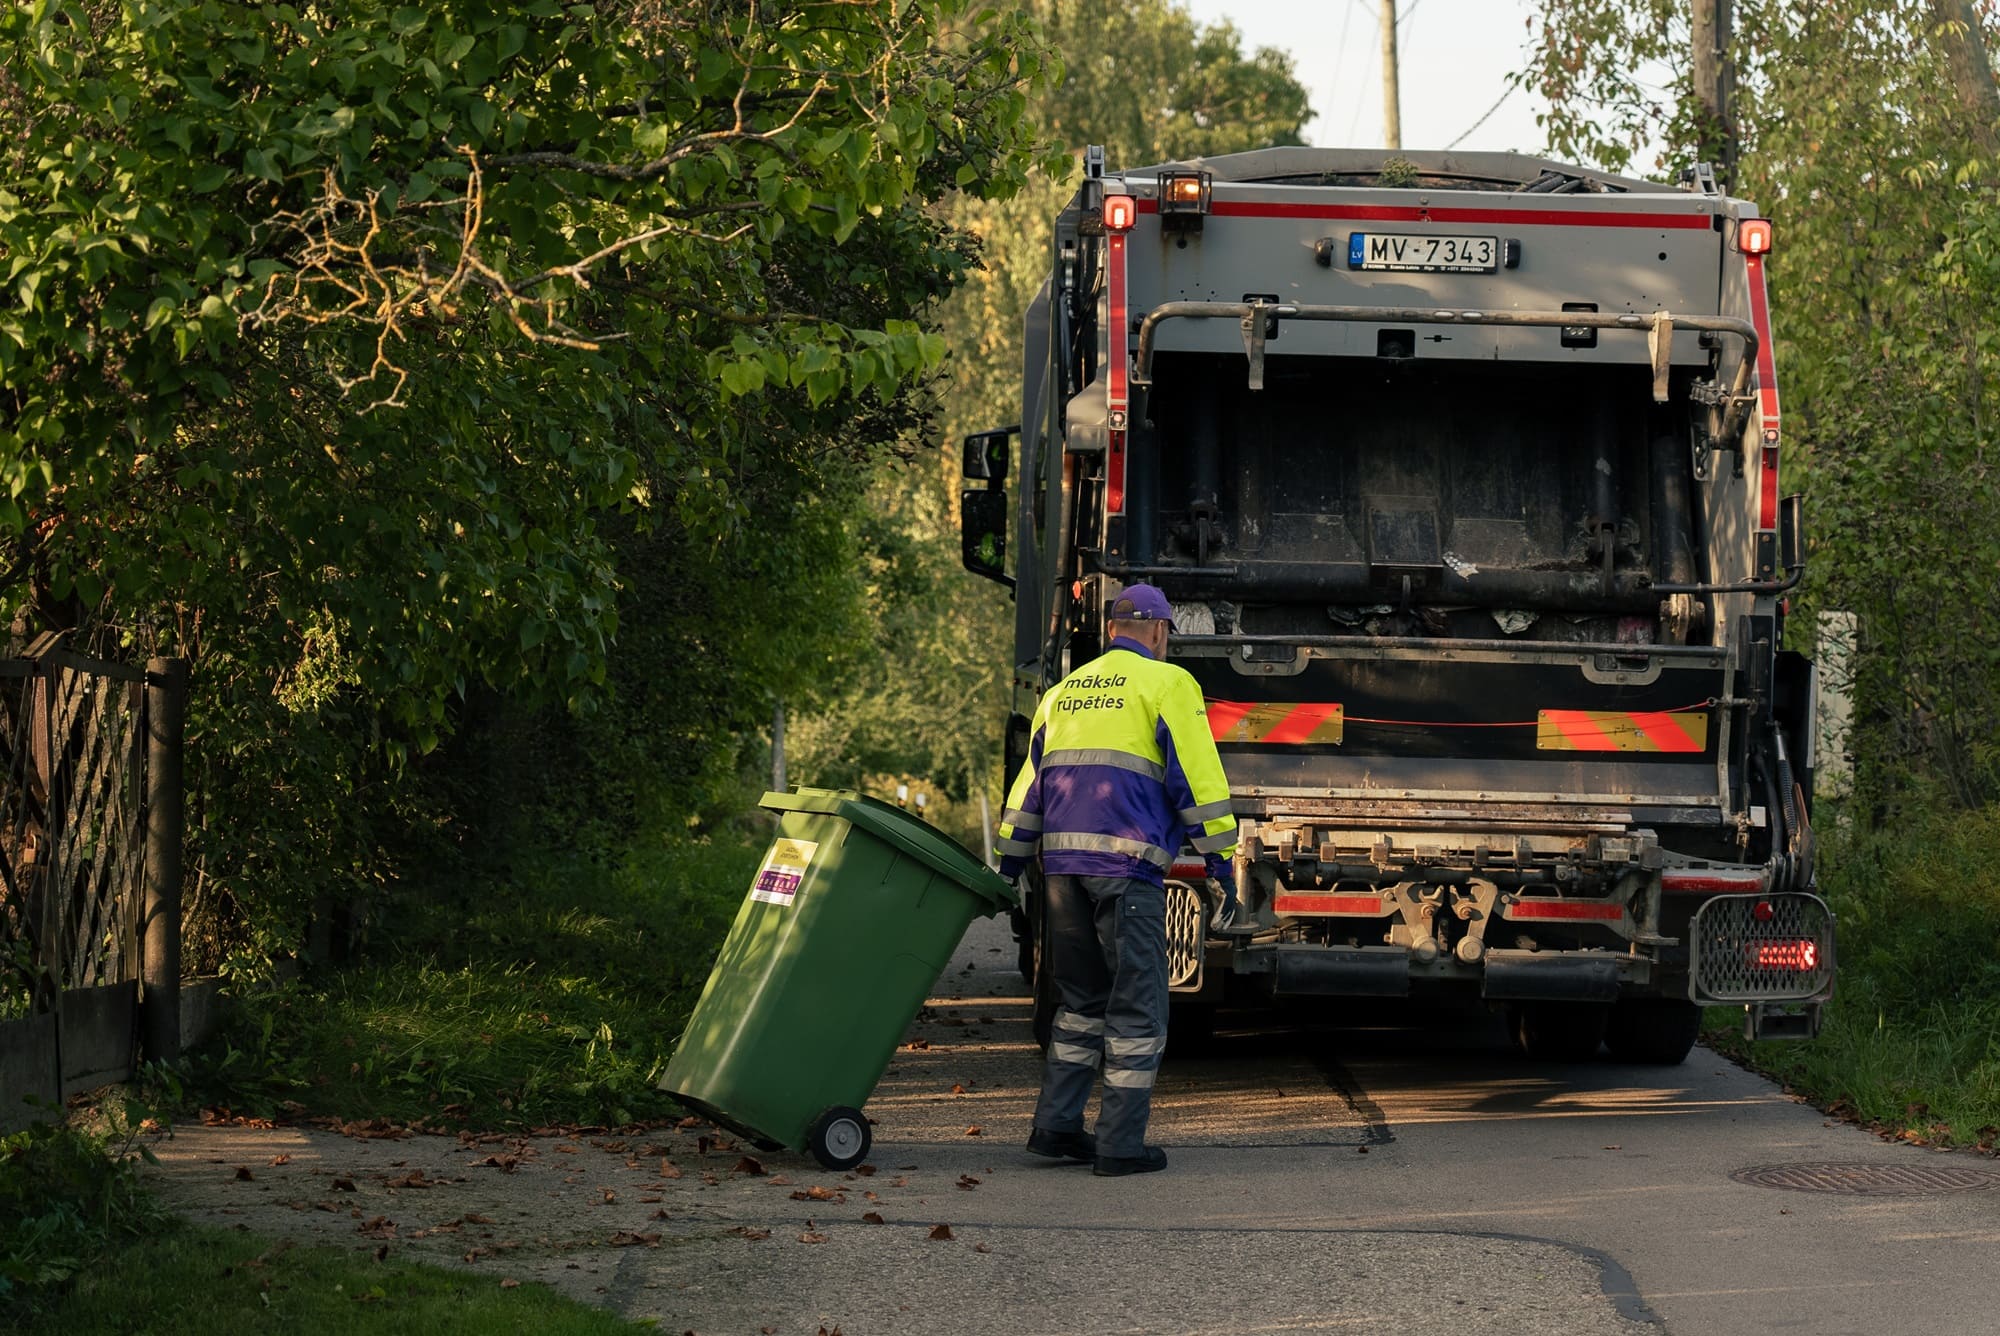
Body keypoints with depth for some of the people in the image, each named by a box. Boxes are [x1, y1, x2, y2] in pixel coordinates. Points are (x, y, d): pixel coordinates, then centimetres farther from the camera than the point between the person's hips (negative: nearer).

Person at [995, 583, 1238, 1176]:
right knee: (1137, 1005, -1)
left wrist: (1009, 862, 26)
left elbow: (1029, 781, 22)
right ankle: (1120, 1143, -4)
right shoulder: (1167, 683, 1)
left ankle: (1055, 1125, 11)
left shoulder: (1064, 693, 21)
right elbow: (1196, 772, -6)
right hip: (1128, 861, -6)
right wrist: (1219, 853, -3)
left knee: (1084, 999, 16)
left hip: (1062, 861, 6)